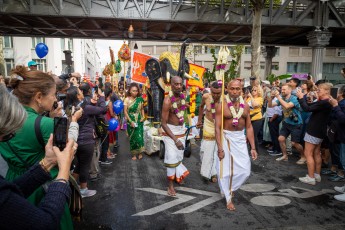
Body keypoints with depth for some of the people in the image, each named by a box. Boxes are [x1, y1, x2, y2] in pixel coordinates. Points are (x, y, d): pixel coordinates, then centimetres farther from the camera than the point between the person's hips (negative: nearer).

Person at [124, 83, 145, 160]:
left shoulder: (140, 99, -2)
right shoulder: (127, 99, -6)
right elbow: (125, 111, -6)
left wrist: (143, 116, -6)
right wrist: (131, 121, -13)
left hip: (139, 121, 1)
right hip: (131, 122, 0)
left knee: (139, 136, -3)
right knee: (132, 137, 7)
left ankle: (140, 152, 18)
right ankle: (134, 154, 20)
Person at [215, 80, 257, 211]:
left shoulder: (245, 106, 3)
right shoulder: (221, 105, -10)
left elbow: (249, 127, 6)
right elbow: (217, 128, -13)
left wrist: (253, 147, 3)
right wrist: (220, 148, -17)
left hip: (240, 139, 4)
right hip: (226, 138, -4)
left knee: (245, 171, 4)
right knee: (225, 170, 4)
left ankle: (230, 188, 32)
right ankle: (229, 198, 24)